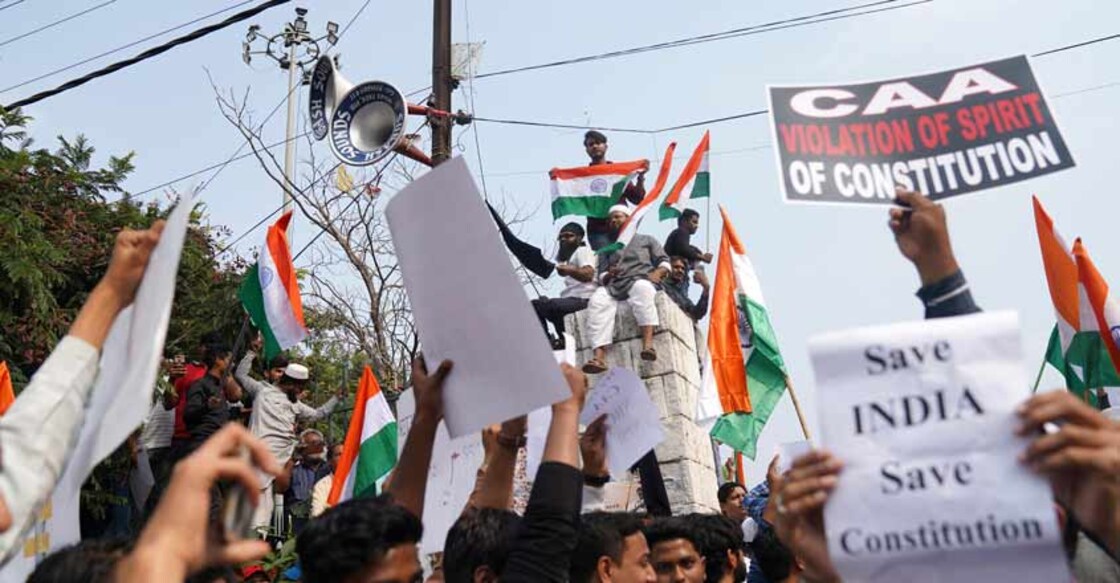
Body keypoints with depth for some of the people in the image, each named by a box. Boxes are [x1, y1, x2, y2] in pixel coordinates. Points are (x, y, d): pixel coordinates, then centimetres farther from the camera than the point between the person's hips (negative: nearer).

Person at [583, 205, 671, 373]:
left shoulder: (646, 240, 27)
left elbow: (664, 262, 15)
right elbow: (602, 275, 21)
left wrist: (658, 273, -7)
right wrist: (608, 275, -4)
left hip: (641, 280, -2)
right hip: (614, 286, 3)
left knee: (642, 288, -42)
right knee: (597, 300, -34)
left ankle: (648, 344, -56)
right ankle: (599, 356, -49)